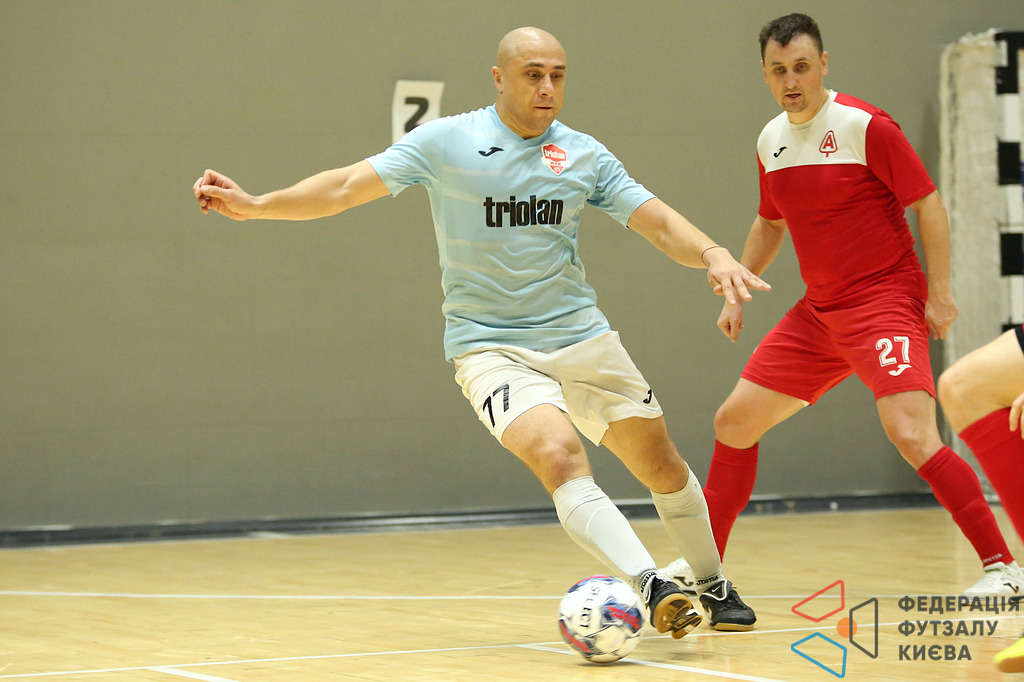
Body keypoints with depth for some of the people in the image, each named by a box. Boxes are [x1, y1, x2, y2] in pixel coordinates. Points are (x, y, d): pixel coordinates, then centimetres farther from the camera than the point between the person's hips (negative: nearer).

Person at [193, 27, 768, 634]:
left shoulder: (585, 155, 4)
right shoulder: (447, 141, -4)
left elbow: (658, 221, 1)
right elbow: (347, 187, -6)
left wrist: (712, 254, -19)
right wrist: (255, 204, -16)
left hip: (581, 338, 4)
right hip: (489, 348, -4)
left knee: (662, 465, 7)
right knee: (559, 455, -28)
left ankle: (714, 586, 30)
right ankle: (653, 589, -37)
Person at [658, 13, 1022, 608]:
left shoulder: (865, 126, -13)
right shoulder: (771, 141, 9)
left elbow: (928, 203, -11)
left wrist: (939, 291, -15)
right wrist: (737, 293, 19)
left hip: (886, 301, -7)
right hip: (819, 310, 8)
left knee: (912, 435, -24)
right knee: (733, 422, 8)